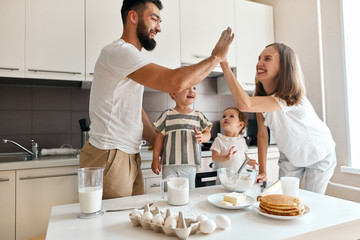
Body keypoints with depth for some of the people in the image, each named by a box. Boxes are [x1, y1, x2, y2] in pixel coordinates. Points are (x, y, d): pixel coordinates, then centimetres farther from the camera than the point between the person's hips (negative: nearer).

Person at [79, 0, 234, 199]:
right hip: (109, 157, -9)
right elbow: (176, 82, -28)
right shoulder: (118, 51, -15)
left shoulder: (129, 56, 18)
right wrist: (216, 57, -12)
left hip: (130, 156, 9)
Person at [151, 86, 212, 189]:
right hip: (170, 165, -2)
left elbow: (207, 133, 14)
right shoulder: (167, 115, 2)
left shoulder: (198, 115, 8)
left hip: (190, 165, 2)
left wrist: (202, 137, -11)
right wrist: (155, 159, 3)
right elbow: (160, 136, 5)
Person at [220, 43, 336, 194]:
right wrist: (262, 171, -14)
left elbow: (245, 104, -55)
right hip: (290, 156, 5)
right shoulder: (262, 95, -16)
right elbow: (262, 133, -12)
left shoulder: (290, 98, -38)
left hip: (319, 155, -4)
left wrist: (225, 66, -52)